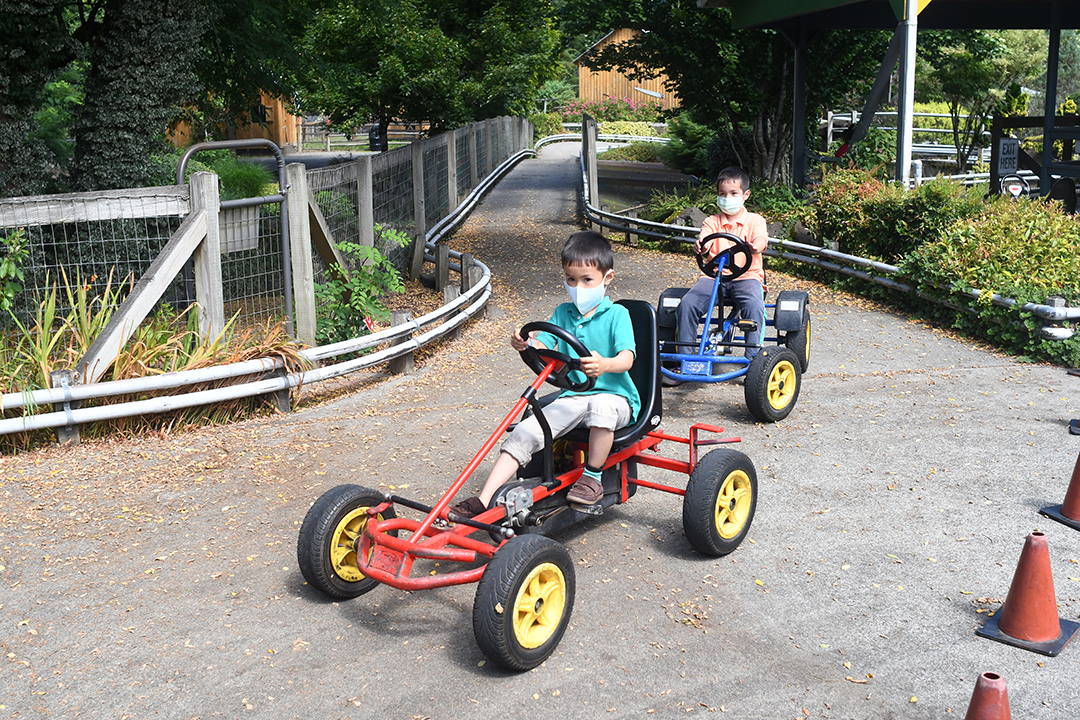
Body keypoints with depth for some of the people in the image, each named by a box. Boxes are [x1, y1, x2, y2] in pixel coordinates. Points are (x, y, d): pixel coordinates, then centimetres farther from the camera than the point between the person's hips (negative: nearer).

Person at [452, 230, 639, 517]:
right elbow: (543, 346, 3)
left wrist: (604, 364, -41)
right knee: (525, 432, -16)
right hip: (571, 397, 5)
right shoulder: (563, 313, 13)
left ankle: (593, 477, -20)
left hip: (614, 395, -4)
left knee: (601, 405, -40)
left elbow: (627, 358, -17)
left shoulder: (616, 314, -3)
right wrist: (524, 345, -22)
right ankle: (484, 500, -17)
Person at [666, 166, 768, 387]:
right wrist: (700, 245, -36)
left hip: (746, 276, -1)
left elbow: (761, 239, -12)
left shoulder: (754, 220, 9)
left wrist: (755, 246, -38)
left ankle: (753, 359, -23)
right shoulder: (712, 221, 12)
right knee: (687, 303, -22)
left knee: (754, 306, -33)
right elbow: (704, 238, -9)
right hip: (714, 275, 2)